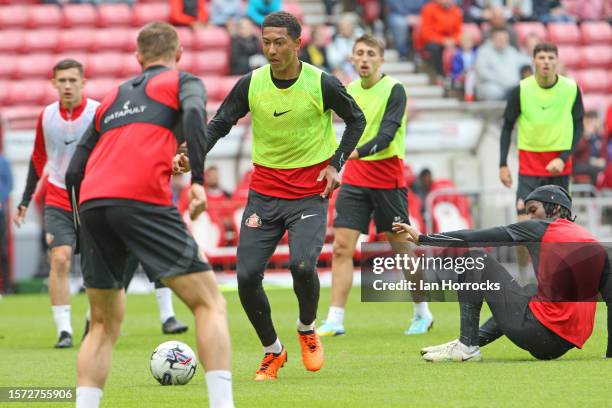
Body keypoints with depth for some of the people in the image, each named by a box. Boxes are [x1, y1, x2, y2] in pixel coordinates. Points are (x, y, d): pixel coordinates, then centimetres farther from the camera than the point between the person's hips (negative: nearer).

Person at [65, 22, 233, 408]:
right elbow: (193, 113, -7)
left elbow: (74, 171, 26)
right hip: (143, 200, -5)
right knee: (209, 304, 0)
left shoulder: (112, 97, 31)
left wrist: (83, 225, 35)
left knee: (104, 324, 17)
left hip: (91, 203, 5)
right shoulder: (184, 82, 18)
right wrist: (198, 180, -12)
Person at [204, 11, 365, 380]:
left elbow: (356, 120, 7)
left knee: (302, 264, -25)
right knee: (247, 276, -9)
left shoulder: (322, 84, -9)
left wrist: (336, 164, -4)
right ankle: (272, 352, 15)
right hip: (264, 193, 3)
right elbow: (221, 123, 5)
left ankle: (308, 330, 8)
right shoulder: (251, 84, -4)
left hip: (310, 194, -3)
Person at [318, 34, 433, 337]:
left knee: (402, 246, 4)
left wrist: (358, 152, -36)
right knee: (342, 246, -6)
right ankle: (335, 320, -7)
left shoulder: (394, 90, -10)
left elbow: (387, 134, -22)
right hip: (354, 178, 5)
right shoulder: (350, 90, 9)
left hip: (388, 179, -5)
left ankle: (422, 314, 21)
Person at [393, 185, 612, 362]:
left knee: (476, 260, 5)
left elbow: (477, 237, -1)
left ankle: (467, 346, 2)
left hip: (537, 332, -7)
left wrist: (424, 238, 2)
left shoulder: (540, 228, 1)